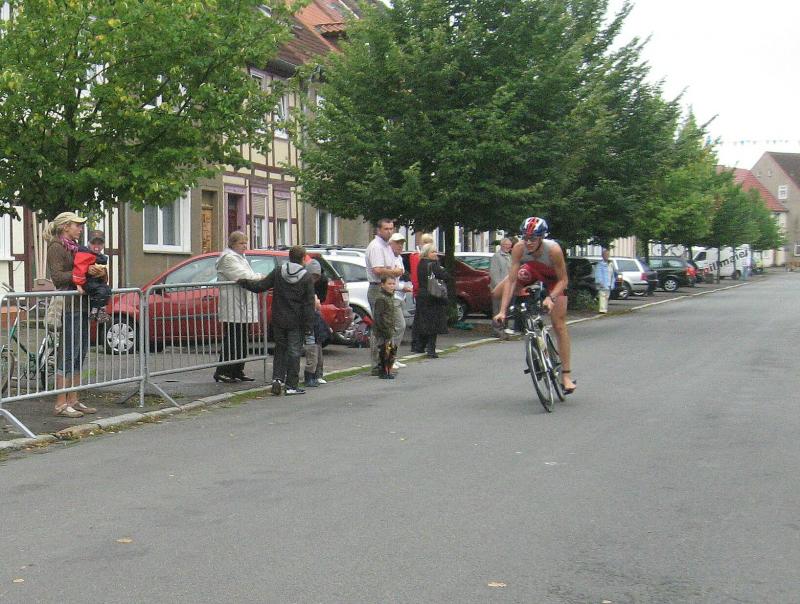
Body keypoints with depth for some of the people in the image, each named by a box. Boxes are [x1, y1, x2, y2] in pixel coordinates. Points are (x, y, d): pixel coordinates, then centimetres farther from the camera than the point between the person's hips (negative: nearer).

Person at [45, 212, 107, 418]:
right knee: (67, 354, -8)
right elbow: (57, 277, -17)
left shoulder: (73, 247, 21)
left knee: (79, 354, 10)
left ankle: (73, 400, 15)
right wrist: (84, 271, -21)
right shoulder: (56, 247, -7)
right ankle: (61, 404, -4)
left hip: (81, 305, 9)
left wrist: (98, 272, 3)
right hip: (68, 306, -9)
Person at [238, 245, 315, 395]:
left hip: (278, 320, 3)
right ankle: (291, 386, 3)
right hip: (296, 322, -3)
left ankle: (277, 378, 1)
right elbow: (309, 304, -8)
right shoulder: (306, 277, -7)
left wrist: (242, 282, 16)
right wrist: (308, 326, -5)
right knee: (294, 352, 3)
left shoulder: (278, 272, -1)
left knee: (280, 350, 16)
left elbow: (260, 286, 1)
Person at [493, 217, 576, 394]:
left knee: (559, 324, -8)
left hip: (553, 278, -3)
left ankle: (566, 374, -3)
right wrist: (502, 311, -40)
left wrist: (551, 298, -45)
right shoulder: (519, 248, -33)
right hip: (531, 270, 3)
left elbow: (563, 280, -28)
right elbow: (511, 280, -33)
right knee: (497, 293, -21)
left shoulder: (553, 249, -38)